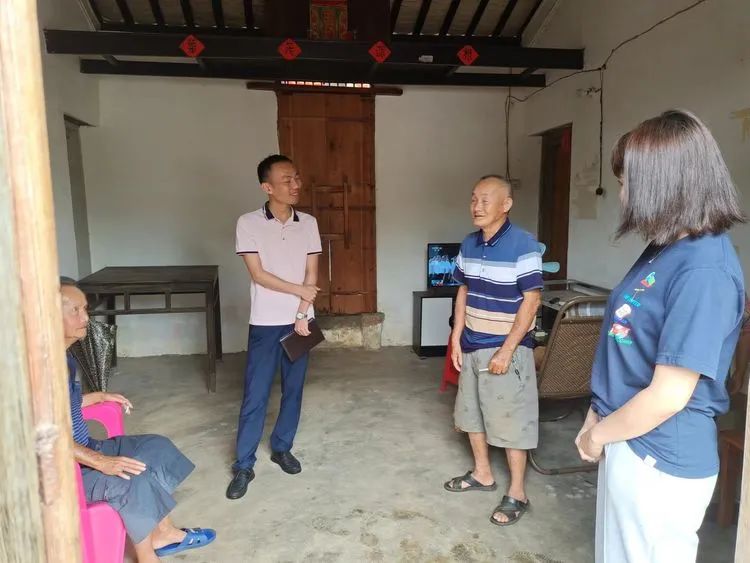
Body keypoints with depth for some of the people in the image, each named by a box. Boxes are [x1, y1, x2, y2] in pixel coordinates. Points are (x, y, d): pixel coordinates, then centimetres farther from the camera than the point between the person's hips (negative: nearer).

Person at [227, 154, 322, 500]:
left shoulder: (308, 223, 2)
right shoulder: (248, 223, -8)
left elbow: (311, 275, 1)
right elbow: (258, 275, -12)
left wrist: (302, 316, -7)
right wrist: (299, 290, -8)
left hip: (299, 321, 3)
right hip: (265, 323, -3)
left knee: (292, 390, 13)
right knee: (255, 396, 2)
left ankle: (282, 448, 32)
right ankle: (243, 466, 15)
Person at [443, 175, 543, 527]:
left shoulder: (523, 245, -16)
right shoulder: (469, 244, 5)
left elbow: (531, 300, -17)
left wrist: (506, 351, -18)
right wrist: (456, 339, 6)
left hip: (505, 348, -7)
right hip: (471, 346, 7)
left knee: (510, 420, 3)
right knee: (472, 412, 18)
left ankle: (517, 494, 19)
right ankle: (482, 474, 37)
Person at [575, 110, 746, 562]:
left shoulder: (704, 270, -25)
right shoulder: (667, 248, 5)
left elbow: (666, 397, -25)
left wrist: (597, 433, -10)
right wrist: (597, 417, 9)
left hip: (661, 461, -8)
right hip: (629, 443, 8)